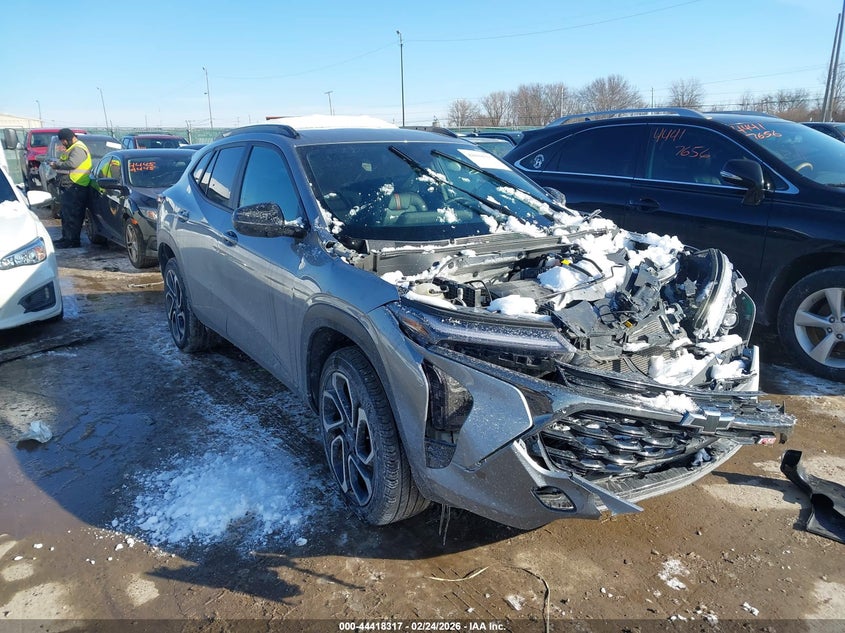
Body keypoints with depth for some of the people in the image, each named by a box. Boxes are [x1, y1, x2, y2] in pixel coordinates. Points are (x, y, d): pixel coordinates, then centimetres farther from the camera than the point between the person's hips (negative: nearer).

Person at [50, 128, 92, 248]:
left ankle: (72, 241, -5)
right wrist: (56, 163, 6)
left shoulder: (78, 149, -13)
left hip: (75, 187, -11)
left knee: (72, 215, -9)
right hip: (69, 187, 11)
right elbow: (65, 162, 25)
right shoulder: (71, 149, 22)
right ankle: (66, 238, 26)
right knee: (66, 214, 17)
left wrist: (57, 165, -12)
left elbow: (72, 164, -25)